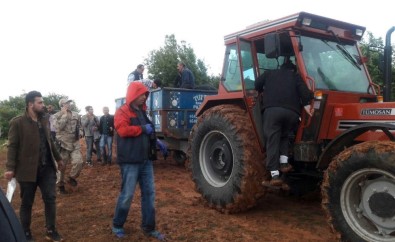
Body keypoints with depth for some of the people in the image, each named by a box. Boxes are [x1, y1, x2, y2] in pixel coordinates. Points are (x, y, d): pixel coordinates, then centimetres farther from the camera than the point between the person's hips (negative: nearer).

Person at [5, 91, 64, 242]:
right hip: (28, 170, -5)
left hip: (47, 168, 5)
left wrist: (58, 158, 25)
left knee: (50, 199, 5)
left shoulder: (44, 121, 11)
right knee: (27, 203, 9)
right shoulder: (17, 122, -8)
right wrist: (10, 168, -17)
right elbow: (12, 146, -11)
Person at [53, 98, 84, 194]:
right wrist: (65, 115, -16)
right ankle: (60, 184, 22)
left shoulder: (76, 115, 9)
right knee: (61, 165, 5)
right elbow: (58, 127, -22)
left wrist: (78, 134, 7)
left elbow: (79, 126, 21)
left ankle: (72, 177, 17)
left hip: (75, 143, 4)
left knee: (78, 162, -10)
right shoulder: (57, 116, -5)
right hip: (63, 144, -3)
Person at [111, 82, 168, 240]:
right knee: (127, 194, -1)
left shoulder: (142, 112, 18)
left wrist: (157, 141, 14)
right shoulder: (122, 112, -7)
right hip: (130, 161, -8)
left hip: (146, 160, 8)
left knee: (149, 193, 9)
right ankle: (117, 225, 21)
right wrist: (142, 128, -15)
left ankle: (148, 227, 21)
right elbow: (123, 130, -24)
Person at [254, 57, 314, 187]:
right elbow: (302, 89, 8)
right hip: (292, 112, 2)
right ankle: (284, 163, 7)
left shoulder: (269, 73, 29)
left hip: (272, 110, -1)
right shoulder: (295, 76, 27)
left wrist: (265, 92, 37)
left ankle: (275, 176, -10)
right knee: (284, 136, 25)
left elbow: (257, 85, 18)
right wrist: (306, 104, 3)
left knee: (272, 141, -3)